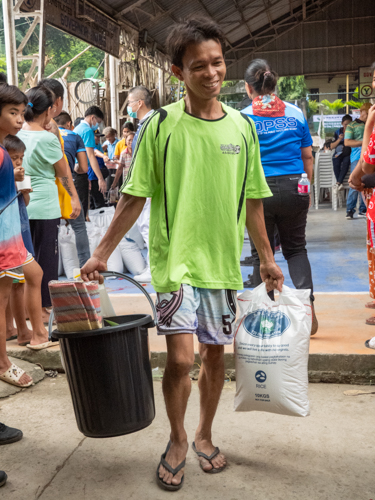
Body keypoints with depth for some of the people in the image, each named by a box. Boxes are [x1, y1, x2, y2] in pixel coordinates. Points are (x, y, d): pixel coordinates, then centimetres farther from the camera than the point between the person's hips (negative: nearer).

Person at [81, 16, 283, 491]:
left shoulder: (242, 127, 4)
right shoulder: (161, 125, -5)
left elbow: (252, 203, 10)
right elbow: (134, 197, -1)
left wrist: (267, 259, 13)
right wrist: (102, 252, -3)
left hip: (223, 261, 4)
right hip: (174, 257, -3)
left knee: (214, 353, 12)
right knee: (180, 356, -9)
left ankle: (204, 436, 35)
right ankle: (177, 440, 19)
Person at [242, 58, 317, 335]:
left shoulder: (243, 118, -3)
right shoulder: (296, 114, 5)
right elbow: (308, 157, 8)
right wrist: (307, 190, 17)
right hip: (293, 187, 2)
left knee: (261, 253, 10)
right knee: (296, 248, 15)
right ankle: (307, 302, -2)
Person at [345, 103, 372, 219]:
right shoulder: (352, 125, 6)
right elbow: (347, 142, -3)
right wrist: (363, 142, -10)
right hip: (357, 157, -4)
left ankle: (363, 210, 11)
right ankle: (350, 210, -3)